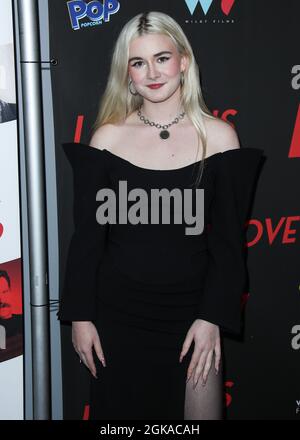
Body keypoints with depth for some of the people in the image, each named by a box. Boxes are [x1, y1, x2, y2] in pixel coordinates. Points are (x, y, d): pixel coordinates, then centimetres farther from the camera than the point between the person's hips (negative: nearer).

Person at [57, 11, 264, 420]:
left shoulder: (218, 136, -3)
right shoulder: (108, 137, -2)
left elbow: (228, 240, -2)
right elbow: (87, 236, 1)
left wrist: (212, 317, -8)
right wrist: (79, 315, -1)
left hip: (190, 311, 0)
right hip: (117, 314, 1)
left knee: (200, 411, 7)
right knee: (121, 410, 13)